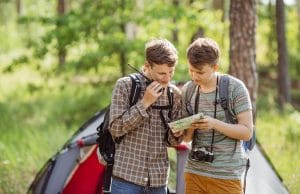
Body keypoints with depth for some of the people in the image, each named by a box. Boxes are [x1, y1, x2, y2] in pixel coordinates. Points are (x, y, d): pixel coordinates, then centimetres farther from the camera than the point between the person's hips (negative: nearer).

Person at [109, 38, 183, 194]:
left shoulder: (174, 93, 6)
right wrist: (145, 102, -16)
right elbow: (115, 128, -12)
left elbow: (172, 141, 12)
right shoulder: (125, 85, -6)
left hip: (158, 180, 4)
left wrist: (176, 134, -11)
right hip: (127, 175, -4)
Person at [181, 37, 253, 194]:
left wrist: (215, 124, -23)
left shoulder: (235, 88, -8)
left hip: (226, 176, -4)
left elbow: (247, 132, -10)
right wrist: (188, 129, -12)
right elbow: (187, 138, 11)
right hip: (194, 172, 4)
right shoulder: (188, 90, 5)